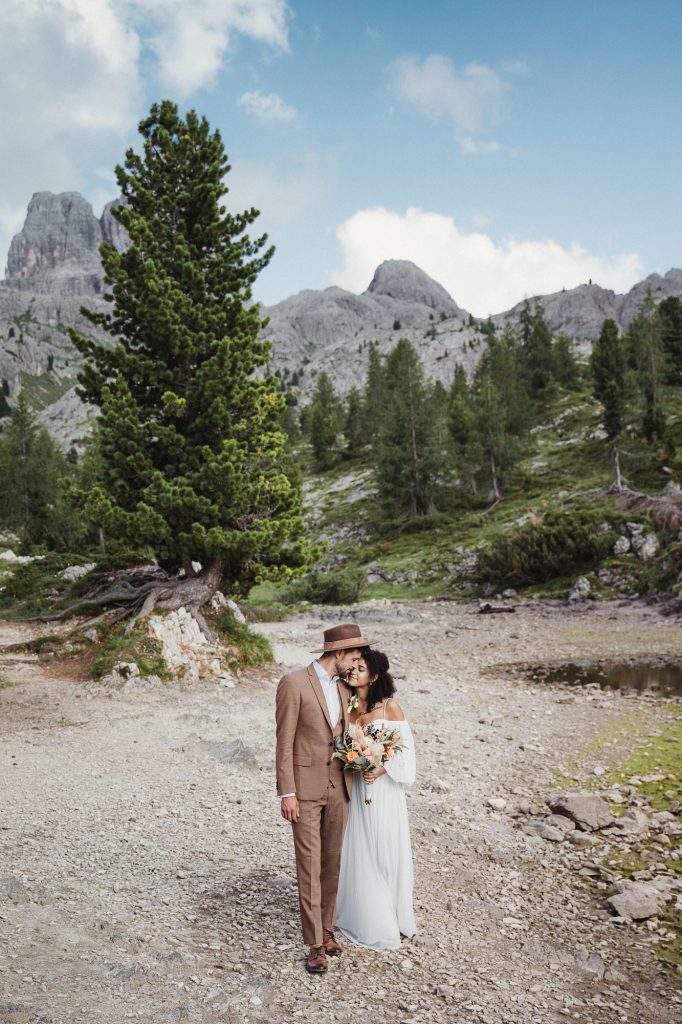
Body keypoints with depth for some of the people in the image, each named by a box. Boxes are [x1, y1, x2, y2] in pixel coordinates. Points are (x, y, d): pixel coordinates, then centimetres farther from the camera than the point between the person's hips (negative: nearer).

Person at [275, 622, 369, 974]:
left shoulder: (343, 688, 7)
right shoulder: (294, 683, -13)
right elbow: (284, 742, -12)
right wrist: (286, 792, -13)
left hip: (338, 786, 6)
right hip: (305, 788, -6)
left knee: (332, 862, 14)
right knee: (309, 866, 2)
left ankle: (326, 927, 32)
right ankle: (315, 944, 15)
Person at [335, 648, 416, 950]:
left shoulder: (390, 706, -12)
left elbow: (405, 746, -9)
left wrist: (381, 770, -18)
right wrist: (350, 764, -4)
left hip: (385, 787, -4)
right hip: (355, 788, 4)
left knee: (386, 853, 7)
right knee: (358, 853, 11)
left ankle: (391, 921, 25)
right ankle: (363, 917, 30)